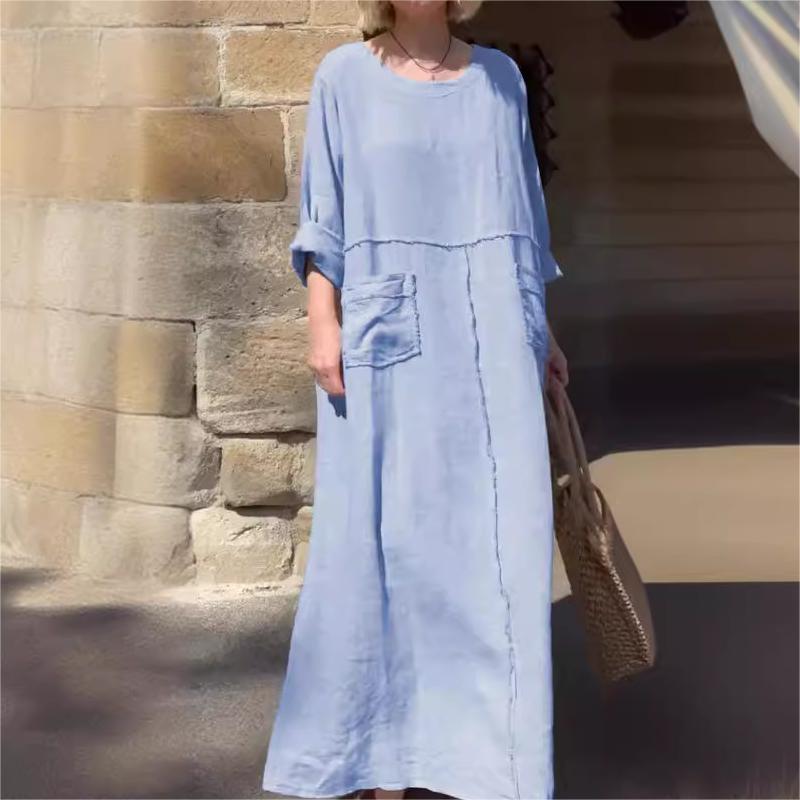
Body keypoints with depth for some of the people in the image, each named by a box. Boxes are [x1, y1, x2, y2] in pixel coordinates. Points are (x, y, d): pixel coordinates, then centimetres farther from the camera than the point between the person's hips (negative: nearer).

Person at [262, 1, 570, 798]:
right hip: (386, 336, -2)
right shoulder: (345, 75, 4)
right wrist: (323, 322, -8)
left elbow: (519, 211, 16)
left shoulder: (498, 75, 12)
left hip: (490, 334, 2)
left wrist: (541, 329, 14)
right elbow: (325, 212, 2)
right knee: (379, 534, 0)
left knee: (499, 539, 0)